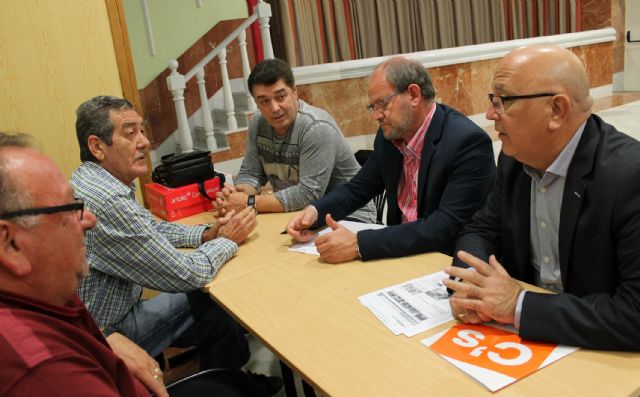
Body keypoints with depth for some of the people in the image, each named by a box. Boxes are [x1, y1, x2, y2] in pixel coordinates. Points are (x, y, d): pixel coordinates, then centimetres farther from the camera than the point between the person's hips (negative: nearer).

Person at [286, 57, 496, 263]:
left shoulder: (469, 142, -21)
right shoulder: (389, 135, 0)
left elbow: (446, 228, -28)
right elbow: (359, 188, 11)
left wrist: (359, 244, -33)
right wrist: (315, 211, -9)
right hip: (401, 254, 6)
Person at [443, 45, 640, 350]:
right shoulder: (516, 157, -3)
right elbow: (482, 230, 6)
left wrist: (520, 305, -25)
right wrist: (472, 284, -14)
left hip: (595, 354, -5)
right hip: (525, 339, 5)